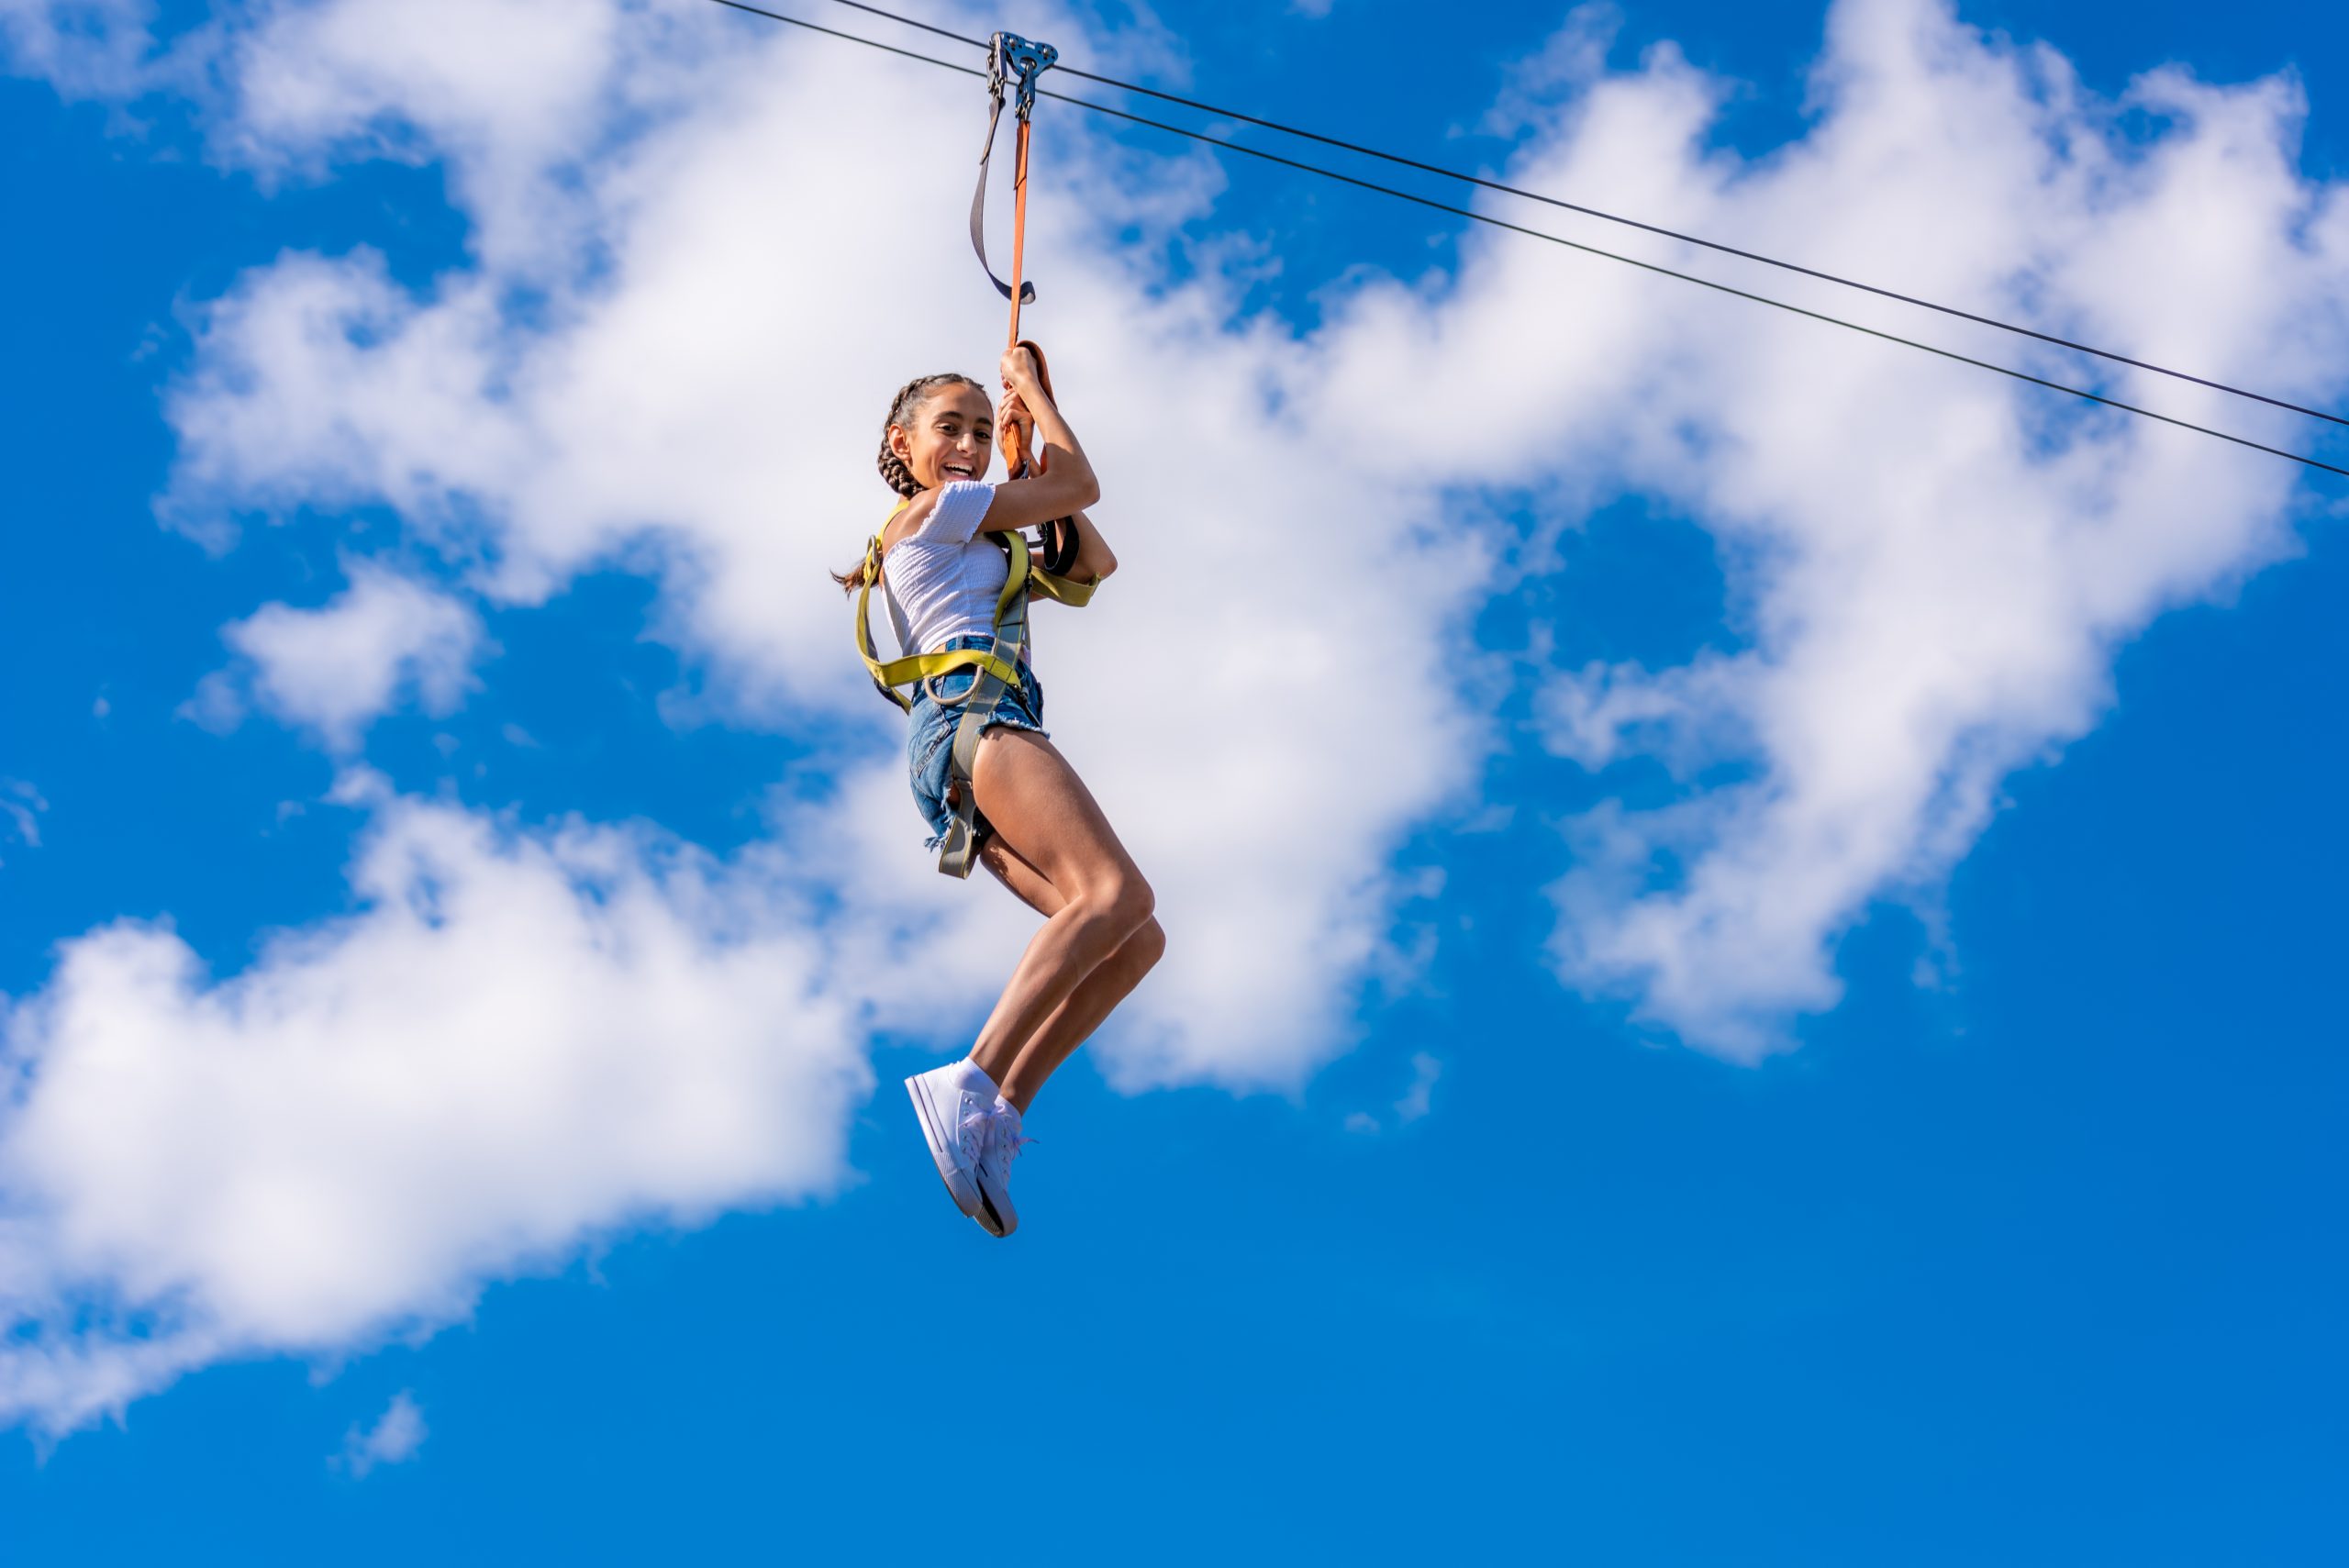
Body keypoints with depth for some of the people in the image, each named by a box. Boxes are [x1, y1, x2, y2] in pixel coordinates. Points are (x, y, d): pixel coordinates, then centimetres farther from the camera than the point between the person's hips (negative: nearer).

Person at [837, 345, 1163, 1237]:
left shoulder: (979, 551, 34)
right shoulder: (934, 508, 8)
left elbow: (1093, 563, 35)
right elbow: (1080, 487, 12)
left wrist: (1029, 435, 36)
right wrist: (1029, 385, 26)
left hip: (960, 754, 9)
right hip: (972, 712, -9)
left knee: (1137, 939, -6)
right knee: (1115, 891, -30)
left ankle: (1002, 1107, -20)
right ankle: (975, 1082, -43)